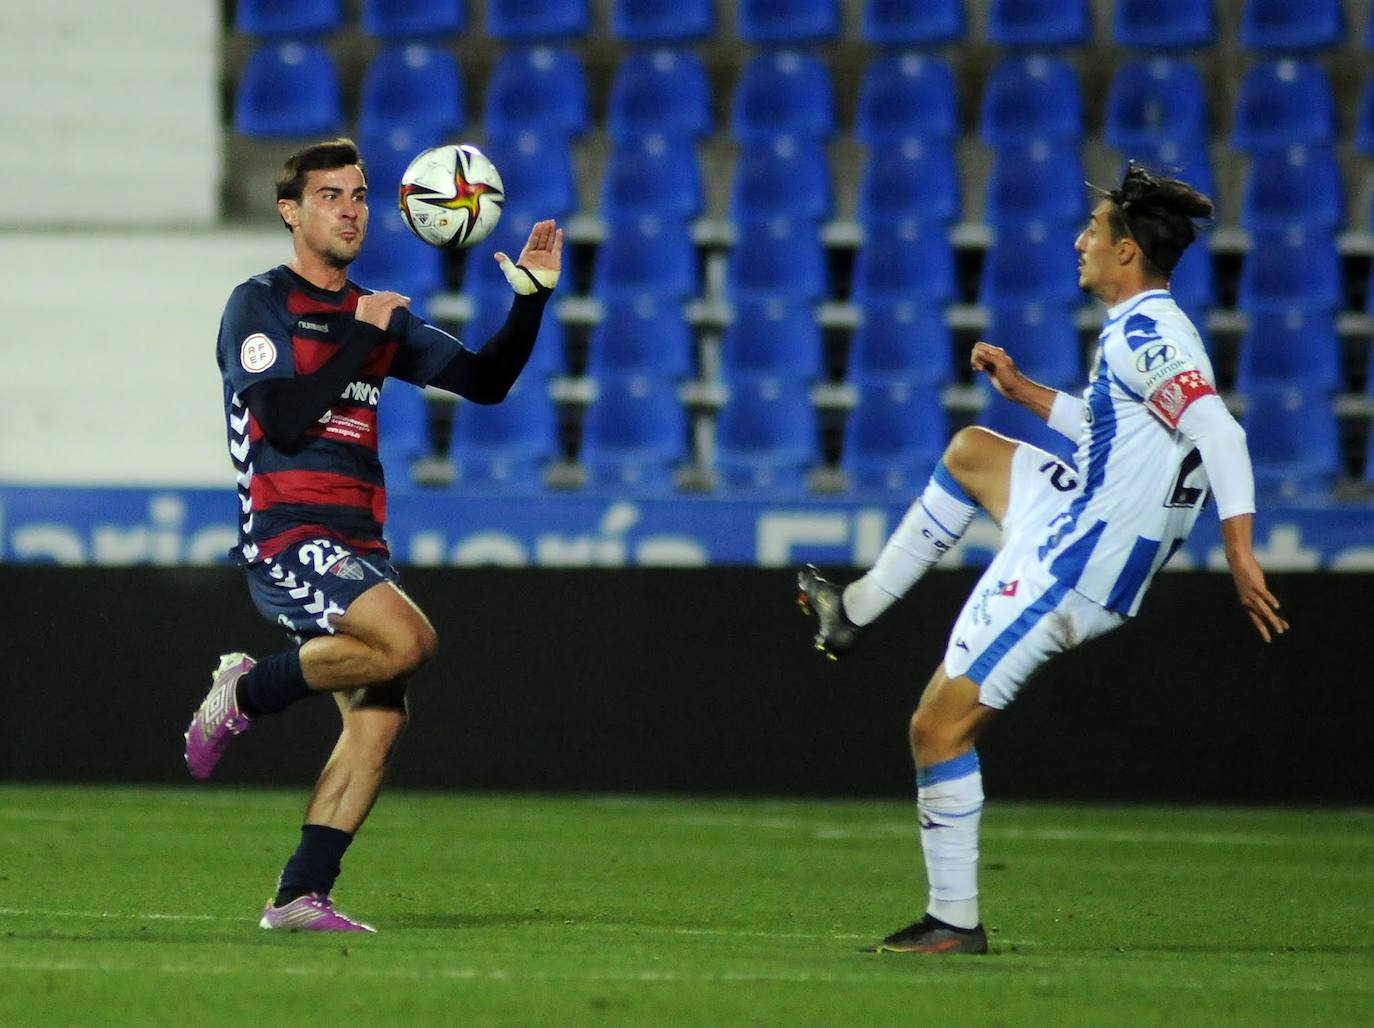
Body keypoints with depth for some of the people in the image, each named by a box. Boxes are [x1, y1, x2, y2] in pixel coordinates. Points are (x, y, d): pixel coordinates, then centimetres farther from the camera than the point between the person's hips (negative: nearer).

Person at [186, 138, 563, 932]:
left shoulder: (382, 316, 19)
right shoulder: (259, 305, -1)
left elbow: (485, 381, 15)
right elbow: (285, 418, -15)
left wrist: (532, 299, 3)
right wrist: (364, 337, -13)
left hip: (357, 546, 7)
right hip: (286, 537, -7)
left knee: (381, 715, -4)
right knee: (409, 639, -28)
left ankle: (302, 895, -1)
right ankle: (250, 690, -6)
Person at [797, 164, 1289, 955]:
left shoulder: (1143, 335, -21)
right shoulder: (1151, 333, 10)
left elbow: (1220, 435, -31)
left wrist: (1240, 555, -37)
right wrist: (1025, 393, 25)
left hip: (1068, 567, -10)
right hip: (1080, 517, 10)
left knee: (940, 728, -4)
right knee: (972, 451, 31)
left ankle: (956, 922, 2)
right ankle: (857, 608, 36)